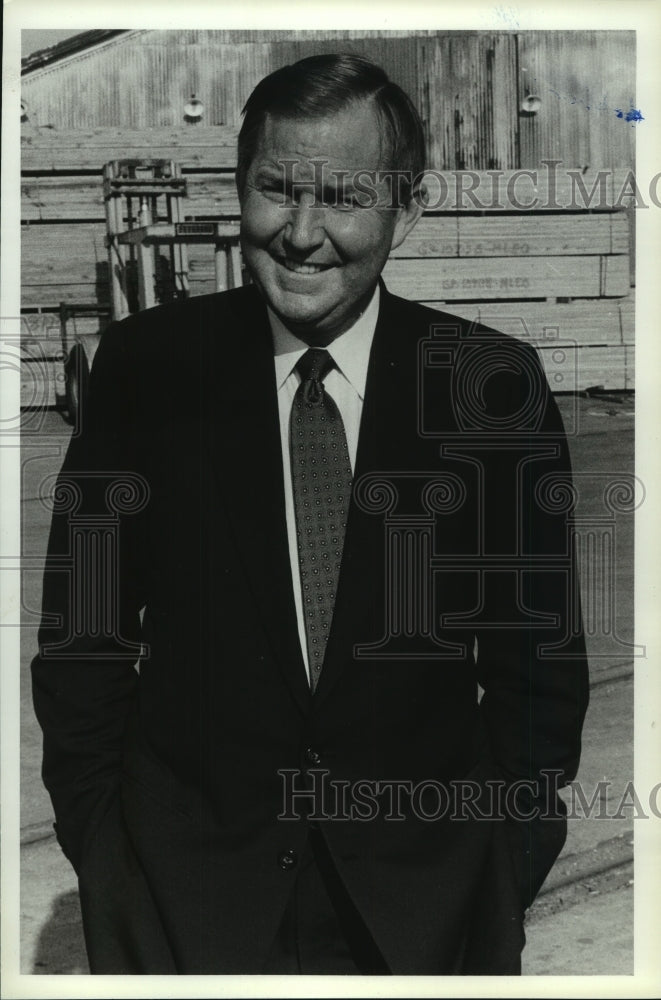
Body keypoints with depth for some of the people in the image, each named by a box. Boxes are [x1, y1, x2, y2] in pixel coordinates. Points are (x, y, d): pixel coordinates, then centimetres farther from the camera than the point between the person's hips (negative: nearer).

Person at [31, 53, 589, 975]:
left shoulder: (496, 384, -8)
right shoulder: (144, 367, -8)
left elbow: (538, 661, -1)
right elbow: (81, 639, -1)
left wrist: (506, 877, -2)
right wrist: (101, 849, -2)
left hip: (426, 897, 0)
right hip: (184, 896, 0)